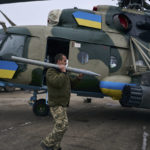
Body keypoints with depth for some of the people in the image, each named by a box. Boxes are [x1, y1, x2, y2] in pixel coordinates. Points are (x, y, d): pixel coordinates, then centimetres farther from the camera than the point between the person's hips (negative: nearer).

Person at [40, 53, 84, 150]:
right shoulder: (51, 72, -12)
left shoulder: (64, 73, 14)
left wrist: (79, 78, 9)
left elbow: (71, 83, 23)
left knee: (59, 126, 11)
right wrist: (63, 72, -17)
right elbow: (58, 83, -28)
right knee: (63, 126, -15)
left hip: (63, 104, 9)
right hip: (56, 104, -9)